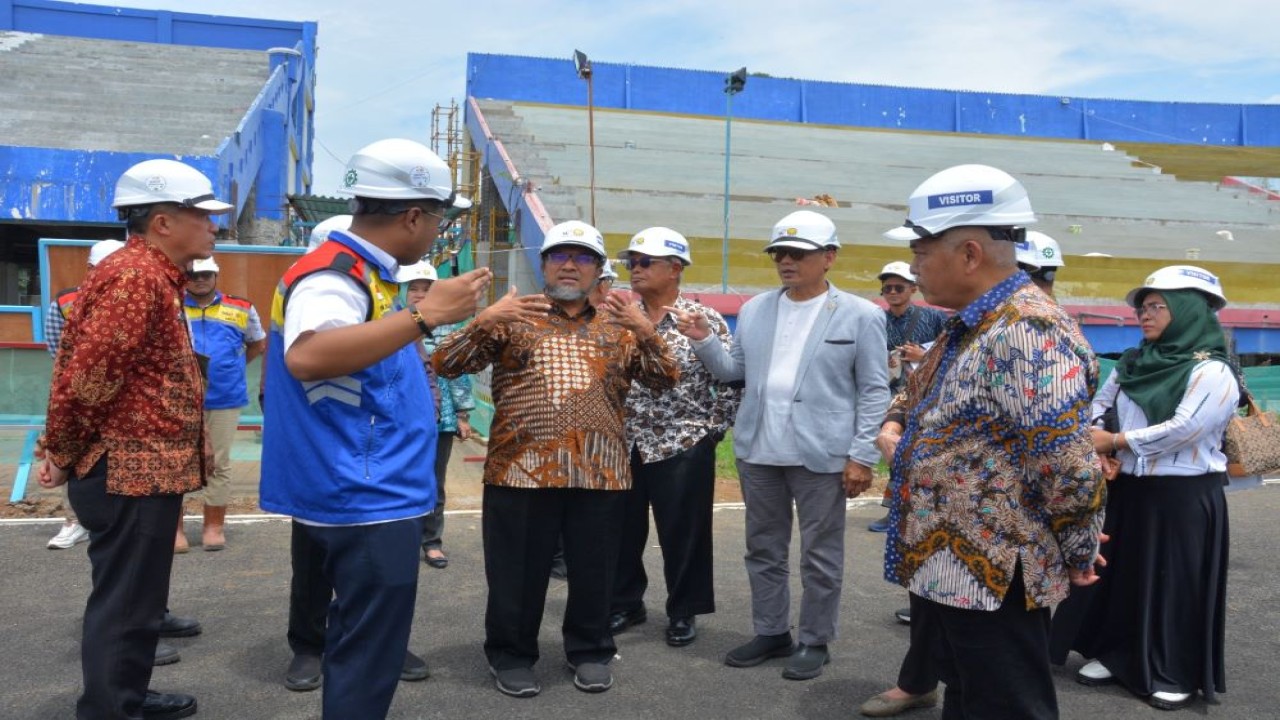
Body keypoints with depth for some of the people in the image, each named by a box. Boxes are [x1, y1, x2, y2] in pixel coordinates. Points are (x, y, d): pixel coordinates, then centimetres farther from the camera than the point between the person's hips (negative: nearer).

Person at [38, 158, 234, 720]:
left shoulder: (152, 275, 15)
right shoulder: (136, 277, -18)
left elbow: (89, 371, 21)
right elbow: (86, 377, -23)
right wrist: (64, 455, -10)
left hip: (144, 468, 10)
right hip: (132, 471, -10)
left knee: (135, 597, 20)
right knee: (125, 603, -1)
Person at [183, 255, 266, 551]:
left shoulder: (241, 309, 5)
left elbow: (259, 343, 19)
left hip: (224, 399, 1)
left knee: (219, 465, 7)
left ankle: (214, 526, 18)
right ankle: (174, 527, 16)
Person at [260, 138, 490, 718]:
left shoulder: (361, 272, 12)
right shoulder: (336, 274, -18)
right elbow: (306, 358, -38)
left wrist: (456, 317, 29)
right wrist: (425, 314, -37)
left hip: (370, 495, 10)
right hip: (367, 502, -10)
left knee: (360, 646, 22)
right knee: (369, 658, 1)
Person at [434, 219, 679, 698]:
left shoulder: (619, 327, 12)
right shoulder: (511, 320, 5)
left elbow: (666, 381, 6)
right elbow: (446, 366, -2)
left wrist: (647, 331, -11)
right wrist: (483, 320, -18)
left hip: (600, 474, 2)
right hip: (520, 471, -2)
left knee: (593, 572, 12)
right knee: (517, 573, 7)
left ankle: (590, 652, 32)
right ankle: (511, 656, 27)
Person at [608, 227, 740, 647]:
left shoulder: (705, 321, -6)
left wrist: (712, 429, -7)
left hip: (683, 447, -4)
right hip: (623, 446, 4)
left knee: (683, 534, 6)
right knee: (622, 530, 13)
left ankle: (684, 612, 22)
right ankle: (625, 604, 30)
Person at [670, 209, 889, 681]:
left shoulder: (860, 316, -3)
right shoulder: (755, 309, 9)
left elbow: (874, 390, -3)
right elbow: (734, 371, 12)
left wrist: (862, 456, -9)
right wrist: (704, 340, -6)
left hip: (821, 455, -4)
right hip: (758, 451, 5)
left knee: (819, 557, 7)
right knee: (763, 550, 15)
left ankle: (815, 643, 23)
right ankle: (771, 633, 30)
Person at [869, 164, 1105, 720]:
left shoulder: (1027, 334, -24)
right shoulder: (970, 326, 10)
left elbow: (1069, 470, -27)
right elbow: (917, 394, 26)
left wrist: (1077, 556, -13)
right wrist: (893, 430, 6)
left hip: (992, 580, -10)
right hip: (944, 568, 10)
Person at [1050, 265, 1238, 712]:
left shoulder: (1212, 372, -13)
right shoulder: (1134, 364, 9)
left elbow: (1182, 430, -22)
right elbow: (1099, 404, 9)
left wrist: (1115, 442, -16)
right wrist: (1089, 437, -13)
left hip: (1183, 496, -6)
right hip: (1127, 489, 7)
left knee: (1175, 582, 3)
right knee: (1120, 574, 13)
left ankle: (1178, 674, 17)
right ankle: (1117, 654, 27)